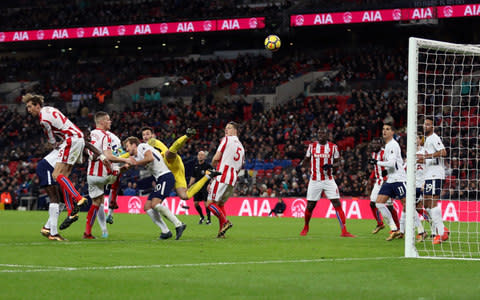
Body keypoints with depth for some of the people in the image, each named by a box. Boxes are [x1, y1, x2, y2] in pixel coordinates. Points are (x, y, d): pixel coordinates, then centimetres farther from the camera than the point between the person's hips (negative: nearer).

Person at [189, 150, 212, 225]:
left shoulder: (207, 165, -5)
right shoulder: (195, 166, 12)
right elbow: (193, 177, 21)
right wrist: (189, 185, 12)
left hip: (205, 187, -6)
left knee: (206, 203, -10)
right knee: (196, 203, 3)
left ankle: (209, 219, 1)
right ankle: (202, 217, 23)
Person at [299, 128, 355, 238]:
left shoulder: (333, 147, 1)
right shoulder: (312, 146, 5)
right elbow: (306, 158, 18)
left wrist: (331, 166, -13)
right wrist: (300, 166, -2)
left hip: (329, 180, -1)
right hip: (314, 181, 1)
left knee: (337, 203, -12)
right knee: (310, 206, 5)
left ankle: (344, 231, -15)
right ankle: (306, 227, 32)